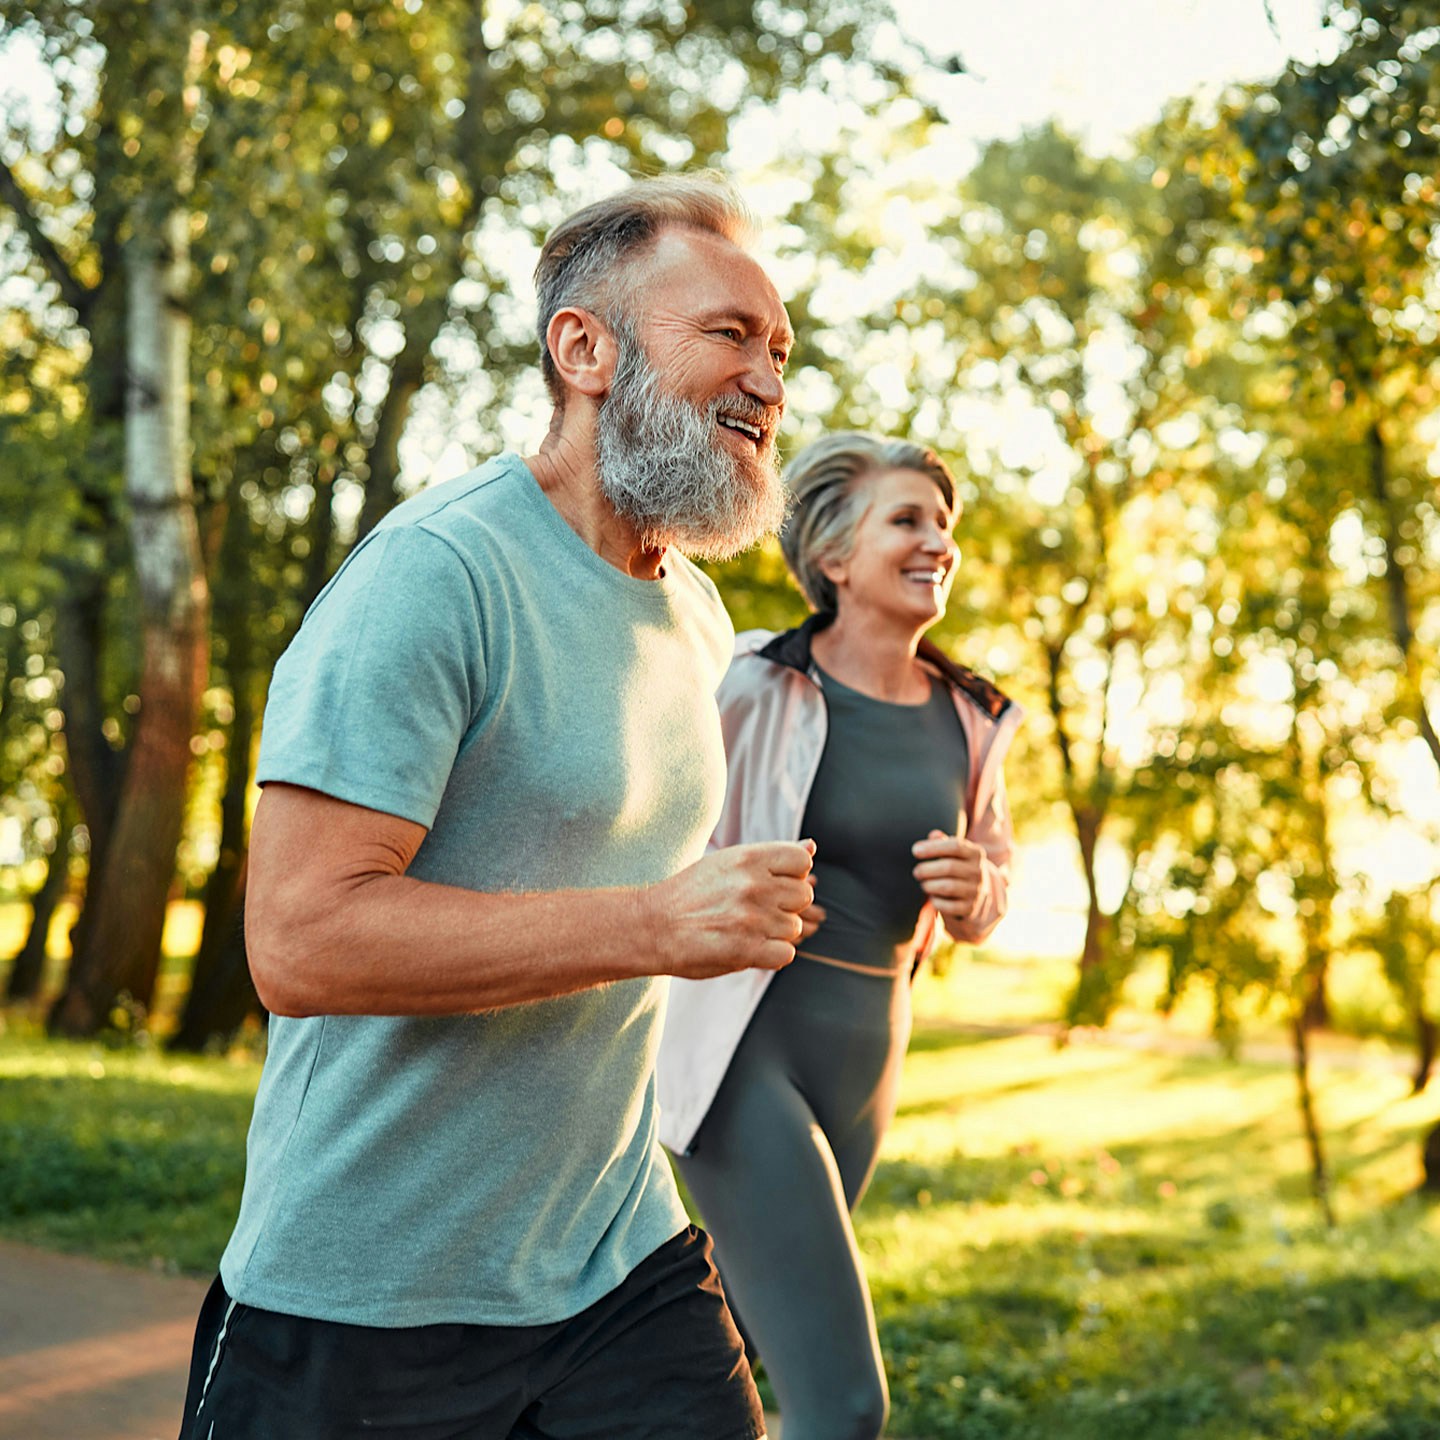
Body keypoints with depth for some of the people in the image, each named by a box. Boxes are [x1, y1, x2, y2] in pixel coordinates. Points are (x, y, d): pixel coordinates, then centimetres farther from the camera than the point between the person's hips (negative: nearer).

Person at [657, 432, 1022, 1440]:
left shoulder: (970, 720, 6)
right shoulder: (756, 690, -11)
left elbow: (988, 895, 16)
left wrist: (977, 889, -4)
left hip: (863, 1059, 7)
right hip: (742, 1053, -7)